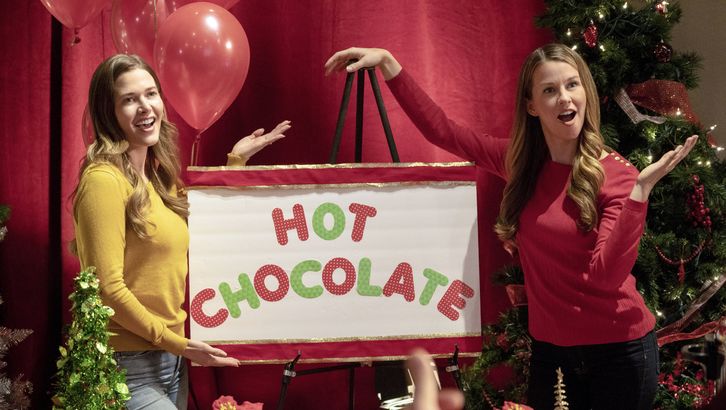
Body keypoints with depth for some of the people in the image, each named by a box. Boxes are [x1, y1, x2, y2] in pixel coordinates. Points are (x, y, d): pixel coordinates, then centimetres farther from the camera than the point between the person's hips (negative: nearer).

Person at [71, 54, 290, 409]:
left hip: (171, 357, 8)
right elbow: (108, 288, -19)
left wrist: (236, 160, 21)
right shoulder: (104, 179, -16)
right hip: (129, 365, -8)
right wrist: (179, 344, -15)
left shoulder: (157, 175, 10)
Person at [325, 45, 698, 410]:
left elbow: (608, 274, -24)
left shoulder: (615, 174, -13)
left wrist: (641, 189, -31)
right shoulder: (521, 163, 1)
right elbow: (439, 129, 2)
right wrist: (387, 62, -3)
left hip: (619, 350, -4)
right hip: (549, 349, 5)